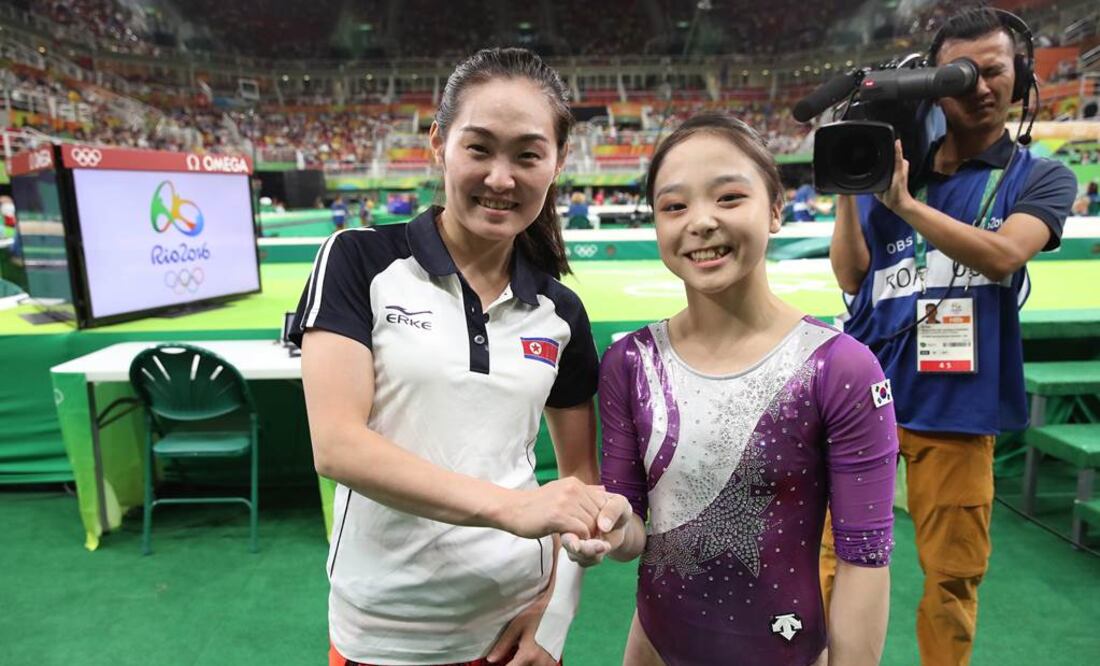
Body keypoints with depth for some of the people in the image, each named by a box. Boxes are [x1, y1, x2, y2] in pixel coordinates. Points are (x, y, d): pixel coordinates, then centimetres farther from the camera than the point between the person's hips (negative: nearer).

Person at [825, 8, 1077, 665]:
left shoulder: (1042, 179, 5)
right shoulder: (891, 170, 7)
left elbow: (1003, 255, -16)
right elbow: (851, 275, 0)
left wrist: (904, 203, -26)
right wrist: (848, 188, -11)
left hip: (959, 406, 0)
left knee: (954, 574, 11)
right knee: (836, 555, 7)